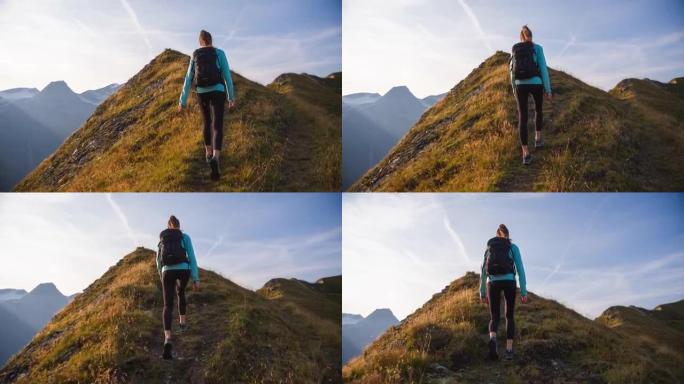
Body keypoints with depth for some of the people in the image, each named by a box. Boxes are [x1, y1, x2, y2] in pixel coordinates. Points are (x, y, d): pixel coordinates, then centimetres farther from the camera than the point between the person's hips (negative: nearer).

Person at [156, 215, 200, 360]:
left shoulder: (162, 239, 18)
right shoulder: (185, 237, 9)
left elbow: (159, 261, 23)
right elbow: (191, 257, 1)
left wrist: (162, 276, 40)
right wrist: (196, 279, 1)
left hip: (167, 272, 1)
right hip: (183, 270, -1)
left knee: (168, 306, -6)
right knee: (180, 293, 35)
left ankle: (167, 339, -28)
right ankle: (182, 322, 40)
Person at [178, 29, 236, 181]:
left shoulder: (195, 56, 6)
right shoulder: (220, 53, -1)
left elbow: (188, 79, 3)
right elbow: (227, 75, -4)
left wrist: (183, 101, 5)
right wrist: (231, 97, 3)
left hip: (202, 93, 3)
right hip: (217, 92, -3)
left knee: (207, 123, 27)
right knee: (217, 127, -11)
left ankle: (208, 153, 43)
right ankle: (215, 159, -34)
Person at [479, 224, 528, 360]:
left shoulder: (489, 248, 18)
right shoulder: (513, 247, 11)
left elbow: (483, 271, 13)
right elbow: (520, 269, 3)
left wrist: (482, 292, 15)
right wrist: (524, 291, 2)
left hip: (493, 283, 1)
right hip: (509, 282, -1)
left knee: (494, 318, 4)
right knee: (509, 316, 15)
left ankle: (493, 340, -29)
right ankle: (509, 350, 4)